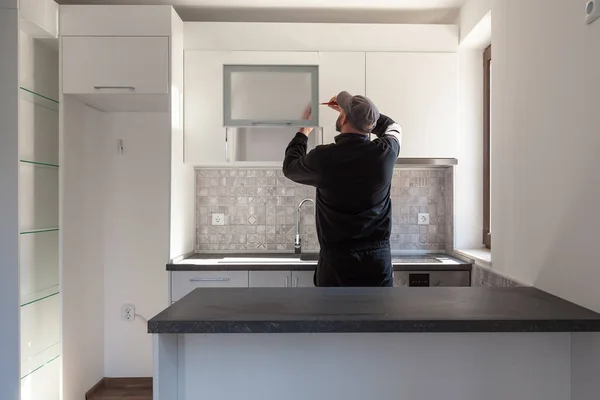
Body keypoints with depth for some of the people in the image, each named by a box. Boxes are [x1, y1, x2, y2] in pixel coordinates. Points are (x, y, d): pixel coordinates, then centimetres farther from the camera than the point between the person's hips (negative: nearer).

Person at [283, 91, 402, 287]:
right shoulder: (385, 153, -4)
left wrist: (304, 130, 24)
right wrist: (363, 111, 28)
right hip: (378, 264, 2)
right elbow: (392, 127, 22)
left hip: (336, 265, -2)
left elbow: (290, 167, 12)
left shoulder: (323, 158, -11)